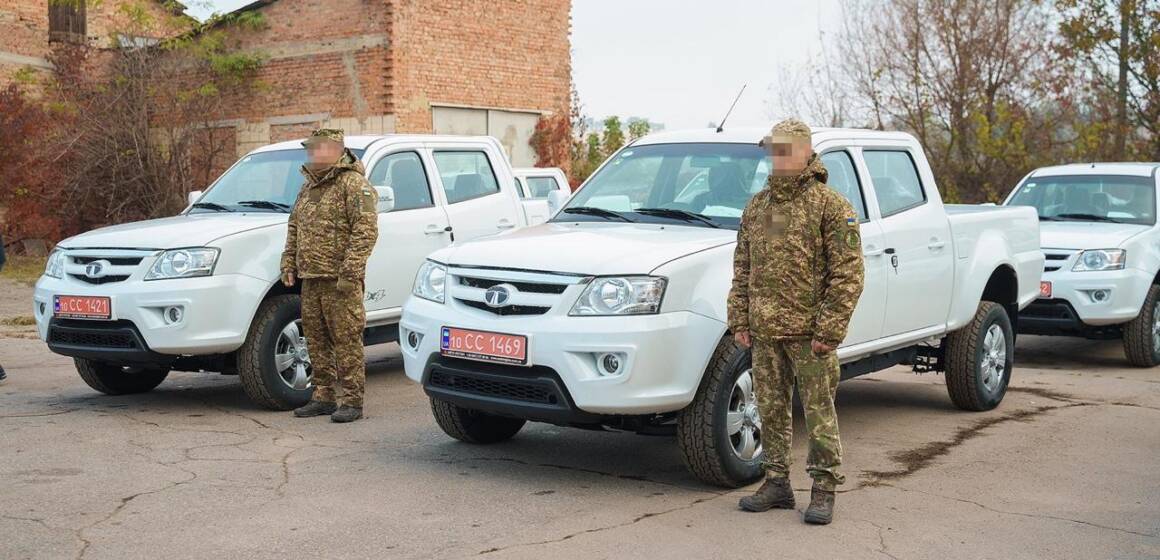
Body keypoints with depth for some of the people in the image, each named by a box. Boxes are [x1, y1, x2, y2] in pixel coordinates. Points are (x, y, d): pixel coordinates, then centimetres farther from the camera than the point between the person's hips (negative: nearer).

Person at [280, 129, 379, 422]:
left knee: (346, 341, -6)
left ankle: (351, 401, -1)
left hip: (340, 281, -8)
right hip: (310, 280, 8)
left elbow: (366, 231, -16)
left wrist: (349, 272, -21)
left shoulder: (354, 184, -8)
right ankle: (324, 397, 21)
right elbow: (294, 226, 27)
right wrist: (288, 263, 17)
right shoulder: (309, 186, 19)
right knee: (316, 340, 12)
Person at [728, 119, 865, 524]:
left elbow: (848, 274, -10)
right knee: (772, 411, 12)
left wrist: (829, 331, -15)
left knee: (819, 412, 1)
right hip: (764, 332, 6)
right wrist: (739, 320, 8)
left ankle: (823, 491, 10)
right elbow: (742, 269, 17)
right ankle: (776, 484, 23)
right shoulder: (756, 206, 13)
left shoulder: (831, 206, -6)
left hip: (810, 334, -6)